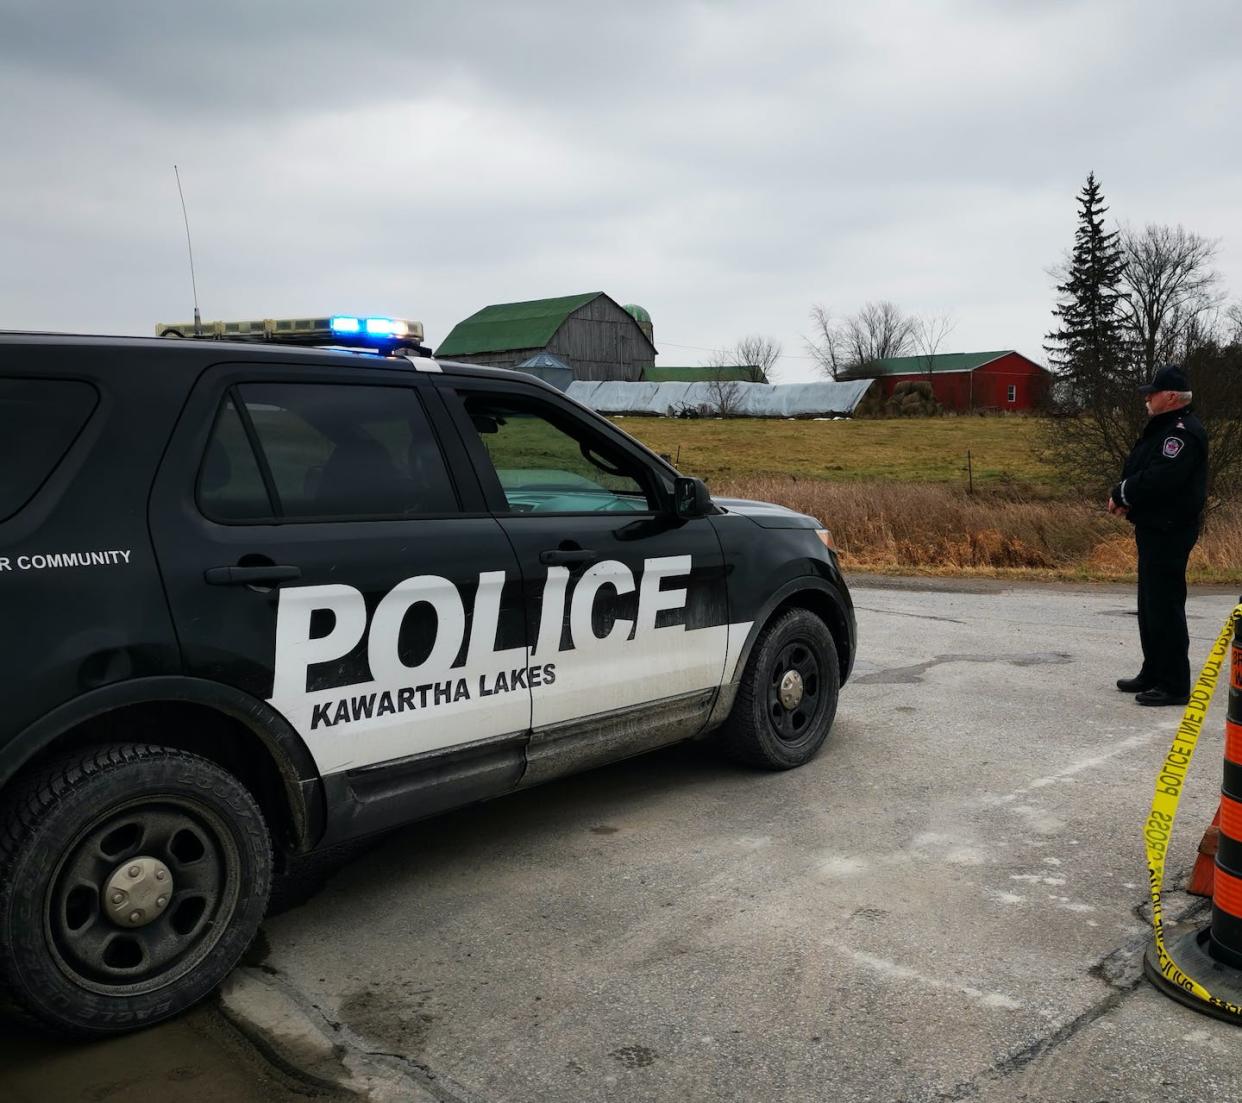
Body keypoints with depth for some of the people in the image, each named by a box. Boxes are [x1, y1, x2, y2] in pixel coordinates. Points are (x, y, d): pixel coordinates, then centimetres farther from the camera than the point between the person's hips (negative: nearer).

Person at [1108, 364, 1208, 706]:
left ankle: (1174, 685, -1)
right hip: (1154, 529, 11)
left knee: (1165, 605, -7)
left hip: (1169, 533, -11)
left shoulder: (1184, 432, -17)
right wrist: (1125, 497, -2)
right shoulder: (1163, 428, 17)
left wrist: (1123, 494, -12)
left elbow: (1159, 479, -27)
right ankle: (1153, 674, 27)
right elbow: (1139, 471, 17)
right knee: (1151, 604, 17)